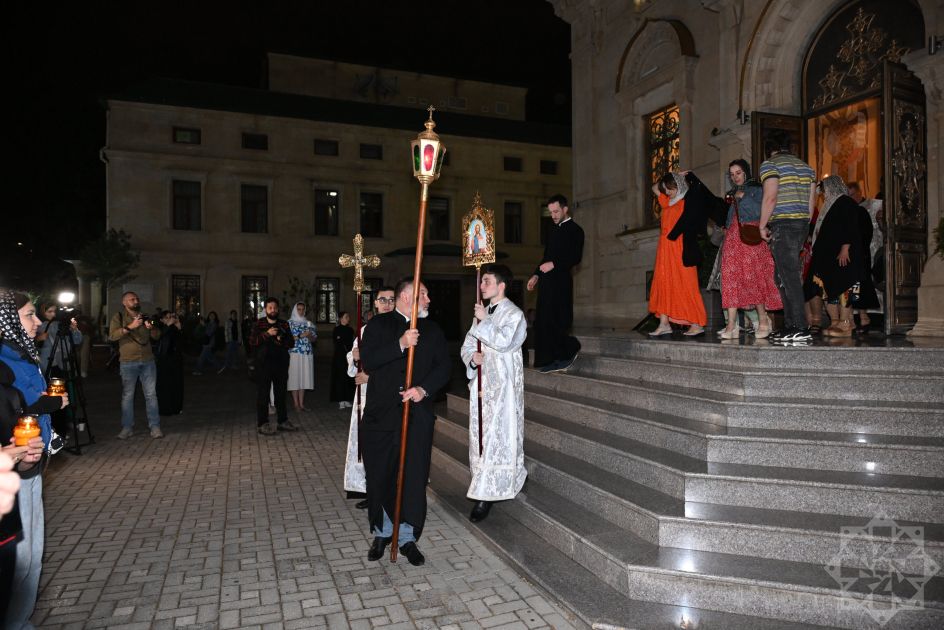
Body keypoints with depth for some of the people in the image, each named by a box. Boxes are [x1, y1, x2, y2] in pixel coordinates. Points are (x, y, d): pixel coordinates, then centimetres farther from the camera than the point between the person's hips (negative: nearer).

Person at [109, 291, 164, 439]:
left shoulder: (145, 317, 16)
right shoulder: (119, 317, 4)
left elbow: (157, 336, 12)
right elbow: (112, 335, -11)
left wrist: (151, 328, -8)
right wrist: (130, 327, -21)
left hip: (148, 361, 3)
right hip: (128, 362, -3)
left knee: (151, 394, 1)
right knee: (127, 396, 1)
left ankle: (155, 427, 4)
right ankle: (127, 428, 10)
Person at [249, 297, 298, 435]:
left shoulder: (284, 324, 11)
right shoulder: (259, 324, 4)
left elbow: (292, 343, 7)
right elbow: (252, 341, -8)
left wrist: (281, 340, -12)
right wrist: (267, 334, -19)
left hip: (281, 363, 3)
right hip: (264, 363, -3)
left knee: (281, 392, 11)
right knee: (263, 393, -3)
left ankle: (283, 421, 20)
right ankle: (262, 424, 2)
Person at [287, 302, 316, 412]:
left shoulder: (308, 323, 14)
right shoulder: (289, 323, 1)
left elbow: (313, 339, 13)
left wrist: (309, 335, -8)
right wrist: (301, 335, -17)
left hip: (306, 355, 4)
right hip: (294, 354, -4)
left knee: (303, 378, 5)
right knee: (295, 378, -4)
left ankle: (301, 404, 11)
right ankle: (296, 404, 3)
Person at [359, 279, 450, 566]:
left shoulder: (432, 330, 11)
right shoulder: (378, 325, 3)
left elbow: (443, 367, 3)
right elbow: (368, 363, -10)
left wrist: (424, 388, -15)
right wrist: (401, 344, -21)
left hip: (418, 415, 2)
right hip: (381, 413, -1)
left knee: (414, 478, 3)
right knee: (380, 477, 9)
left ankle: (407, 537, 19)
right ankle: (382, 532, 29)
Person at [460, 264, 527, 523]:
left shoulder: (514, 314, -7)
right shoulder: (482, 313, 16)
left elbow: (503, 342, -23)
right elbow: (467, 345, 17)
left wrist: (484, 321, -13)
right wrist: (472, 357, -4)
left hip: (502, 385, -7)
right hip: (481, 382, 8)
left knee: (496, 436, -7)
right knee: (480, 434, 10)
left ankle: (486, 496, -3)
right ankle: (483, 489, 21)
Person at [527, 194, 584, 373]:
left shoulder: (575, 230, -2)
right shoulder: (552, 230, 20)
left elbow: (576, 257, -12)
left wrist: (554, 264, -19)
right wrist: (536, 275, 15)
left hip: (560, 281, -8)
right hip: (546, 281, 8)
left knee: (553, 322, -11)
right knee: (543, 323, 5)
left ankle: (571, 349, 9)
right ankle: (554, 360, 11)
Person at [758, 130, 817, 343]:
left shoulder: (770, 165, -3)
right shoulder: (805, 166, 20)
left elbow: (770, 197, -14)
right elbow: (812, 200, 18)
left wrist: (762, 225, -8)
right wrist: (804, 225, 21)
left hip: (782, 224, -8)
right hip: (802, 223, 8)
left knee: (789, 276, -9)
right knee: (784, 276, 13)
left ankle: (800, 329, -12)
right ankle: (790, 326, 14)